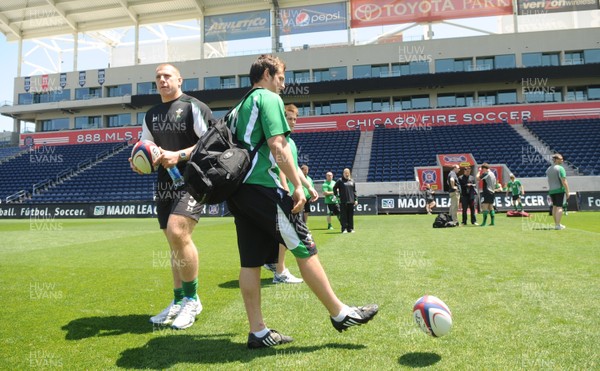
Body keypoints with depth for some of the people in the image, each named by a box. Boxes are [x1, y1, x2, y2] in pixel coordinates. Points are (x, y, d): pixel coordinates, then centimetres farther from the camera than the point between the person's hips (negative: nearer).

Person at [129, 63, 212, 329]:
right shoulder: (151, 115, 17)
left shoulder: (194, 107, -4)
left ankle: (192, 299, -4)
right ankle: (178, 302, 23)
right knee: (175, 243, 11)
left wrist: (179, 155, -22)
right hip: (165, 184, 7)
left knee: (178, 233, -23)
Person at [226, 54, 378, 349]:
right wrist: (298, 186, -13)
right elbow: (277, 146, -14)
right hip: (261, 186, -9)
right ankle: (340, 313, 9)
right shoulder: (269, 98, -3)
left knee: (251, 261, 7)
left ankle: (258, 332, 12)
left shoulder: (240, 106, 23)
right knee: (304, 249, -2)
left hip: (238, 189, 9)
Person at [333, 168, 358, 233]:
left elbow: (354, 191, 15)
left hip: (351, 201, 4)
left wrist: (356, 199, 9)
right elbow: (334, 188, 5)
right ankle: (344, 229, 3)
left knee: (350, 216, 7)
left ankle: (350, 228, 13)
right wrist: (337, 195, -3)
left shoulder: (352, 181, 14)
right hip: (343, 202, -4)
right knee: (343, 216, -2)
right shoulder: (340, 181, 2)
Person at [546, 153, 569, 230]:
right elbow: (564, 182, -16)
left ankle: (556, 224, 24)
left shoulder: (548, 169, 10)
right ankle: (558, 225, -9)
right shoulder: (560, 168, -12)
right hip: (560, 190, -7)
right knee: (559, 207, -6)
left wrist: (550, 190, 18)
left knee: (554, 206, 15)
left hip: (551, 190, 7)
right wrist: (567, 192, -13)